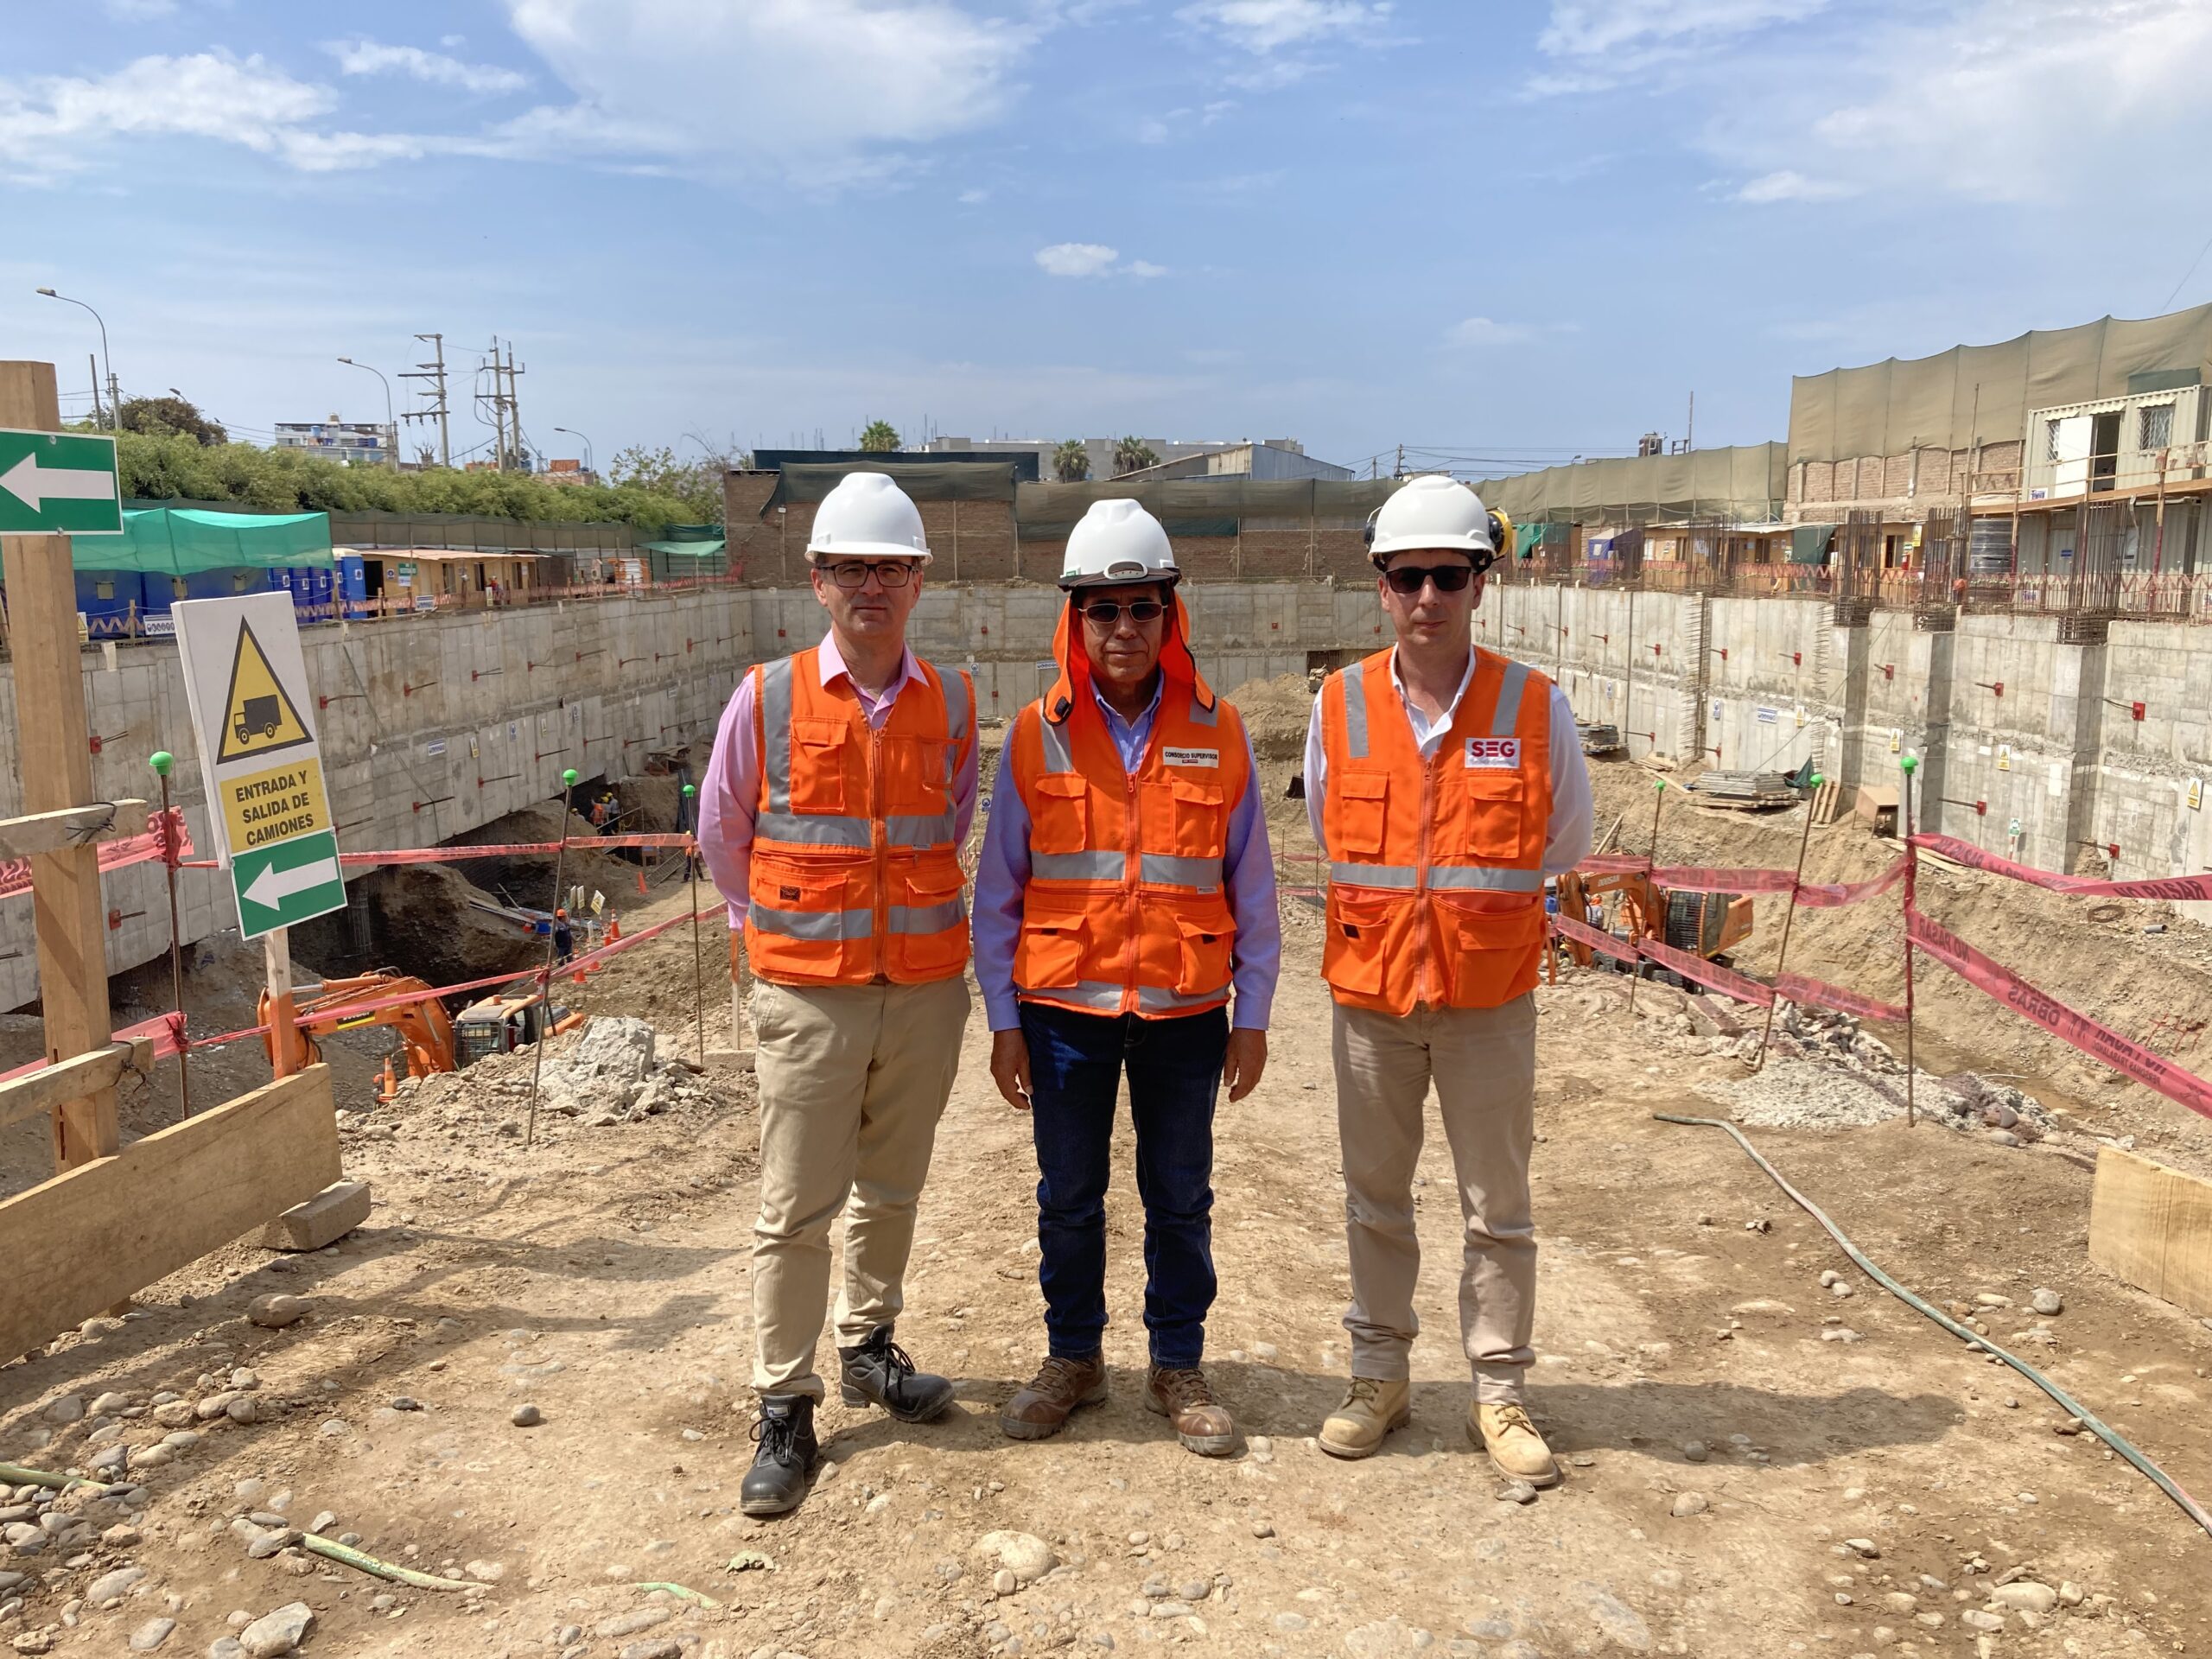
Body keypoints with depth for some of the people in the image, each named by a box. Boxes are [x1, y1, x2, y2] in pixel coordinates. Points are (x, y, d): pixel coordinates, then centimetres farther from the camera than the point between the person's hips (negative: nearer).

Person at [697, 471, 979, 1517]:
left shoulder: (952, 705, 1)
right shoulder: (766, 701, -6)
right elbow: (721, 836, 7)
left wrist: (911, 911, 12)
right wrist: (781, 926, 10)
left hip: (924, 988, 3)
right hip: (808, 995, -2)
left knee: (891, 1188, 17)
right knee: (795, 1209, 2)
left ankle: (869, 1347, 37)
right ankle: (784, 1411, 14)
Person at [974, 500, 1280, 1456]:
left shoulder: (1217, 734, -1)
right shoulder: (1037, 737, -2)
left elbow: (1251, 885, 4)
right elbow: (998, 892, 2)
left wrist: (1253, 1014, 2)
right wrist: (1003, 1020, 0)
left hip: (1184, 1013, 0)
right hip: (1063, 1008, 0)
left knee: (1180, 1198, 11)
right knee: (1068, 1198, 13)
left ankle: (1178, 1368, 29)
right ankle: (1073, 1358, 32)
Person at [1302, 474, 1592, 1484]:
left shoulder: (1535, 708, -8)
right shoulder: (1339, 707, -4)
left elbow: (1563, 844, 4)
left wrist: (1478, 905, 8)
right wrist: (1393, 911, 9)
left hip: (1490, 997, -1)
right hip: (1369, 993, 2)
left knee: (1497, 1205, 8)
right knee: (1375, 1199, 14)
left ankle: (1498, 1393, 25)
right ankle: (1379, 1376, 31)